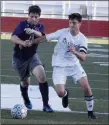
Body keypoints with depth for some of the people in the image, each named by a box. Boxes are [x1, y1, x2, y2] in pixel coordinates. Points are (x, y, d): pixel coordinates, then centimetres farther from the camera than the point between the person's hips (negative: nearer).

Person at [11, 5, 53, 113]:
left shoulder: (40, 27, 0)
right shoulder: (22, 24, -12)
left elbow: (41, 36, -24)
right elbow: (13, 38, -27)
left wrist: (33, 31, -47)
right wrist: (23, 43, -48)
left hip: (32, 56, 2)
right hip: (19, 58, -2)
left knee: (42, 76, -22)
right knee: (25, 82, 12)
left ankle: (45, 105, -16)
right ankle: (26, 101, 45)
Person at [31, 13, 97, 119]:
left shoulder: (82, 39, -10)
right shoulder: (62, 32, -13)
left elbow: (83, 58, -19)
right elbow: (45, 38, -6)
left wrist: (75, 52, -40)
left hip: (74, 65, 1)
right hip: (59, 66, -1)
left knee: (86, 86, -14)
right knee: (60, 93, -14)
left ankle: (90, 111, 7)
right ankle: (65, 94, 27)